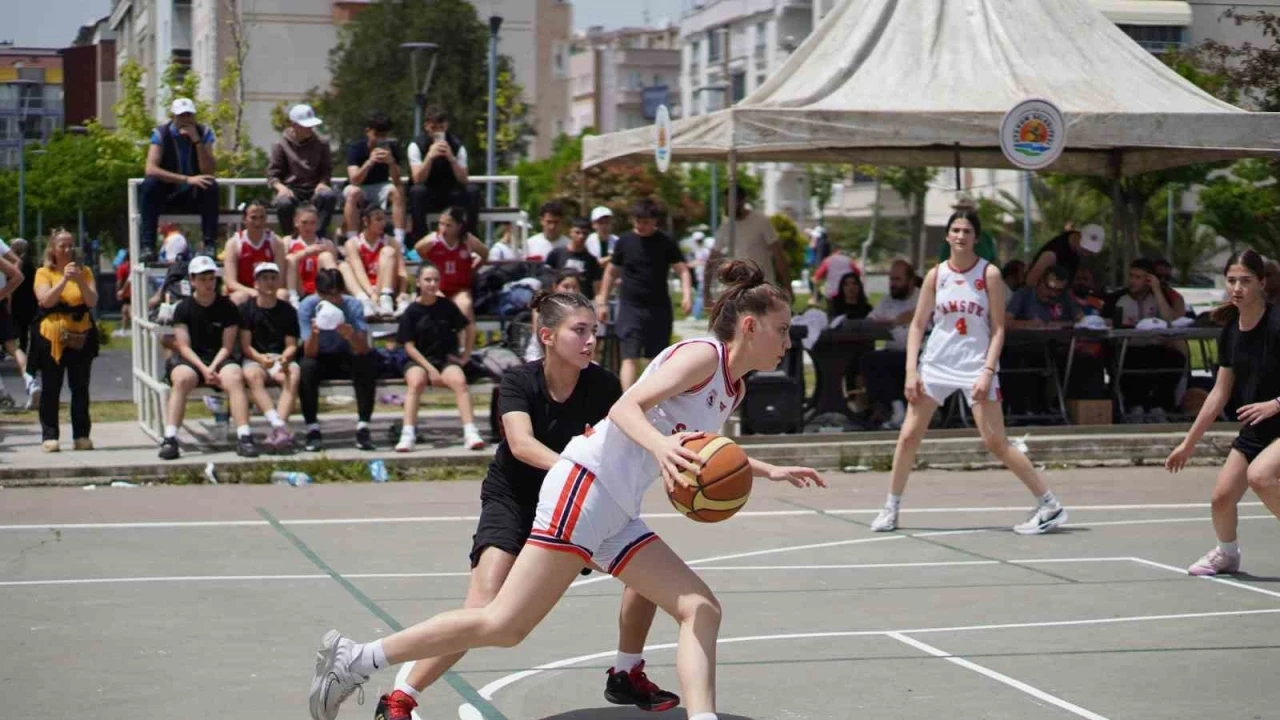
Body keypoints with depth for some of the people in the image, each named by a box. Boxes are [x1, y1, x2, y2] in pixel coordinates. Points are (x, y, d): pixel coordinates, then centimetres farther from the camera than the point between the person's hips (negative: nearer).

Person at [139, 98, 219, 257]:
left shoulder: (204, 133, -5)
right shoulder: (160, 133, -10)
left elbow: (209, 171, -15)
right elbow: (151, 169, -25)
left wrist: (197, 141, -26)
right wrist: (187, 179, -34)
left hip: (195, 196, 1)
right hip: (166, 195, -1)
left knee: (211, 185, -29)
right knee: (149, 184, -30)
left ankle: (210, 244, -28)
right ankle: (148, 245, -30)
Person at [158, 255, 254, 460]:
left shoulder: (228, 307, 5)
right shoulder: (184, 308, 4)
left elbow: (227, 346, 1)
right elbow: (184, 346, -3)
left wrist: (213, 368, -17)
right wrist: (204, 369, -18)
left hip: (219, 359, 1)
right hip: (190, 360, -1)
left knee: (234, 377, -33)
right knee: (182, 378, -35)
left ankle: (244, 437, -38)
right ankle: (169, 439, -40)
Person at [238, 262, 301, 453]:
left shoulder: (288, 310, 11)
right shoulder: (247, 308, 6)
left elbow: (291, 345, 6)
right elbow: (245, 345, 0)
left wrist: (285, 357, -17)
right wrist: (261, 358, -21)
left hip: (281, 358, 1)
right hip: (254, 359, -1)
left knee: (293, 374, -34)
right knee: (252, 375, -37)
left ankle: (277, 431, -44)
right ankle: (280, 426, -48)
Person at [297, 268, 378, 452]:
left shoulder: (353, 305, -17)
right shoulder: (307, 306, -17)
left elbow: (364, 349, -25)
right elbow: (310, 353, -23)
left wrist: (352, 337, -48)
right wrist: (314, 334, -45)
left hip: (346, 359, 1)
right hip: (320, 359, -1)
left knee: (368, 363, -30)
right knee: (305, 368, -33)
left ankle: (363, 427, -25)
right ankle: (313, 429, -24)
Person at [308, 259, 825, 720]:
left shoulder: (734, 389, 21)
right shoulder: (702, 354, -6)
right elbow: (627, 406, -19)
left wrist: (768, 472, 38)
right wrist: (660, 445, -38)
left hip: (617, 517, 10)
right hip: (586, 483, -10)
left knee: (702, 609, -1)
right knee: (505, 624, -12)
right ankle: (355, 658, -5)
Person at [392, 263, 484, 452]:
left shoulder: (446, 306, 3)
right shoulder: (411, 312, -3)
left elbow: (469, 328, 15)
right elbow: (409, 346, -5)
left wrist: (465, 355, 11)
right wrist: (430, 369, -14)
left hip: (446, 358, 1)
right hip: (418, 359, -1)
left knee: (460, 381, -30)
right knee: (416, 381, -34)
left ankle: (470, 433, -34)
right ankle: (407, 436, -38)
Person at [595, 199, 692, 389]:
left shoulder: (666, 243, 0)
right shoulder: (625, 241, 3)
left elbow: (682, 270, -2)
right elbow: (611, 272, 12)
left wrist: (687, 295, -18)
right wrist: (602, 302, 11)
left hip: (659, 308, 1)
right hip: (630, 307, -1)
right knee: (630, 358, -11)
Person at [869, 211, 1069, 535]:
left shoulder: (989, 274, -4)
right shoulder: (936, 275, 4)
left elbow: (998, 328, -5)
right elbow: (917, 325, 7)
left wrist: (988, 371, -15)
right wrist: (911, 371, -3)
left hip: (976, 366, -3)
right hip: (936, 363, 3)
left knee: (995, 442, -8)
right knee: (908, 435, -1)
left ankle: (1049, 505, 0)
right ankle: (891, 508, 13)